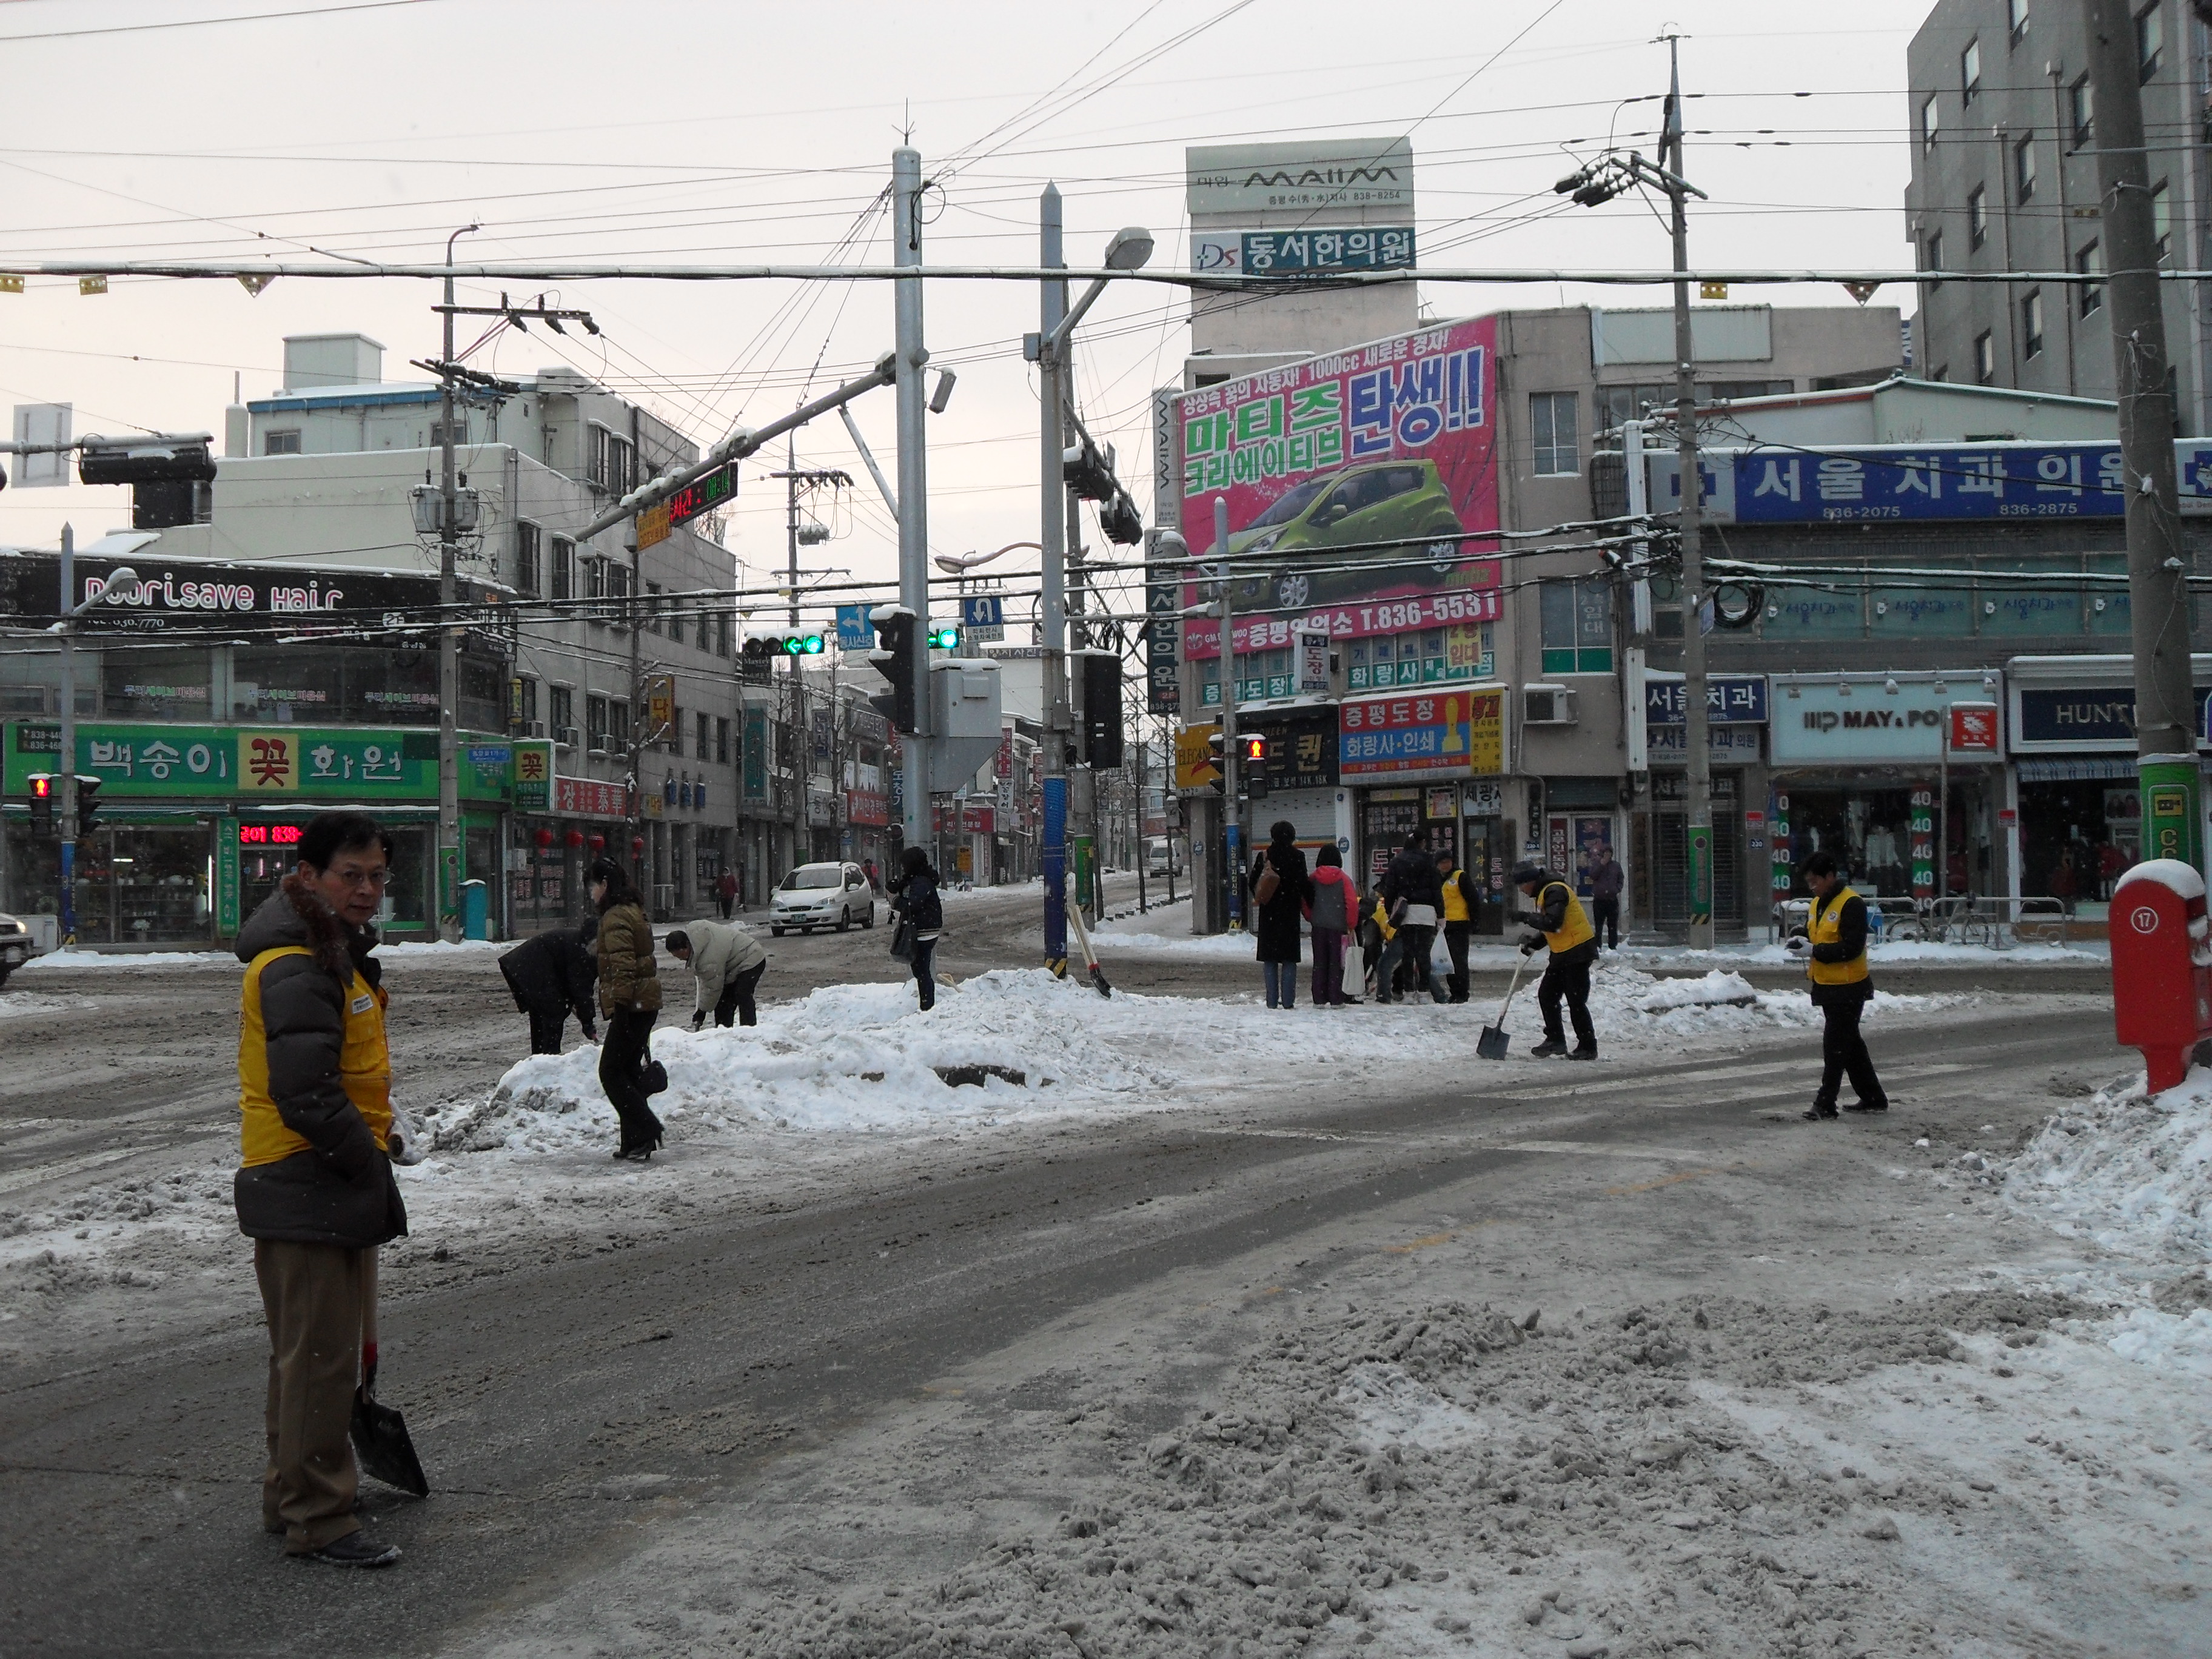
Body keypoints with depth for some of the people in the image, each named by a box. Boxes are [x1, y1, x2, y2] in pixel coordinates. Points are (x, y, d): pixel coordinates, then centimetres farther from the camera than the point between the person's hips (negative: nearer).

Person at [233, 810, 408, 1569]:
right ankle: (317, 1518, 5)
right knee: (319, 1356, -4)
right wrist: (373, 1172, -17)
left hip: (327, 1186, 11)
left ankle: (290, 1497, 32)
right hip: (308, 1191, -11)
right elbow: (307, 1098, -25)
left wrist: (371, 1160, 15)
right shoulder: (295, 968, -19)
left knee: (309, 1351, 20)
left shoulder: (335, 956, 16)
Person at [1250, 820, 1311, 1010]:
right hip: (1290, 912, -2)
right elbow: (1304, 885, -9)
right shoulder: (1297, 856, -7)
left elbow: (1253, 884, 2)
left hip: (1268, 914, 2)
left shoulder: (1264, 856, -1)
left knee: (1270, 958, 6)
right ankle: (1288, 1000, -1)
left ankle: (1272, 1000, 4)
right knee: (1289, 958, 4)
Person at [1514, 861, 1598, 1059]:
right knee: (1546, 995, 11)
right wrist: (1533, 944, 7)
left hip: (1577, 952, -11)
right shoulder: (1544, 893, 17)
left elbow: (1553, 923, -28)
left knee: (1576, 1002, -6)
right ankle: (1555, 1040, 18)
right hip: (1562, 954, 11)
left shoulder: (1555, 891, -16)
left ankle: (1588, 1047, 2)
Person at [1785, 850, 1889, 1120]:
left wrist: (1814, 951, -23)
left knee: (1836, 1044, -6)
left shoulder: (1851, 904, -16)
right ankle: (1873, 1098, 25)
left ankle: (1825, 1103, -2)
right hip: (1828, 986, 9)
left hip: (1848, 987, -9)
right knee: (1850, 1042, 16)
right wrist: (1801, 942, 1)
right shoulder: (1818, 904, 12)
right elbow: (1813, 935, 23)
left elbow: (1852, 948, -22)